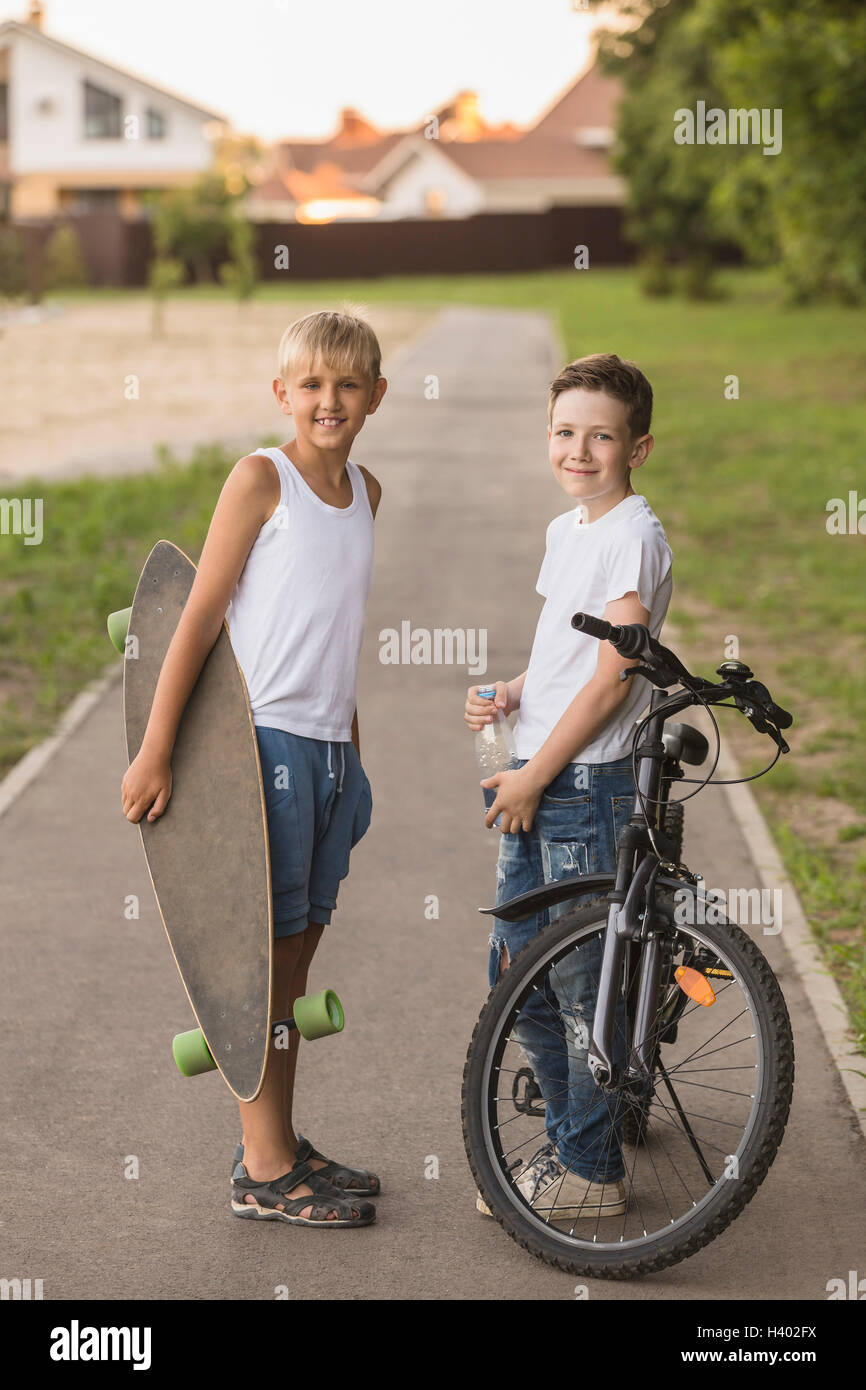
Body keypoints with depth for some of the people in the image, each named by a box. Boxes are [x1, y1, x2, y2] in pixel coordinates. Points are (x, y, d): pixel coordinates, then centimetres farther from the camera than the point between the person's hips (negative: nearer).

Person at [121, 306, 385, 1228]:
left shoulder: (366, 491, 12)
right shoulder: (261, 478, -8)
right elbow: (201, 616, -10)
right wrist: (155, 752, -13)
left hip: (331, 748, 7)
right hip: (267, 742, -7)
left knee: (297, 952, 13)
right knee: (267, 951, -2)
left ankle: (280, 1146, 24)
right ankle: (263, 1172, 6)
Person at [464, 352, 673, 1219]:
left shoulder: (634, 536, -12)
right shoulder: (565, 531, 14)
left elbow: (612, 676, -17)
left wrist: (535, 776, -14)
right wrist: (505, 695, 2)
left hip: (590, 785, -9)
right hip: (536, 785, 9)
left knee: (584, 985, -2)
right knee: (517, 973, 14)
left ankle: (591, 1172, 10)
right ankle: (566, 1140, 27)